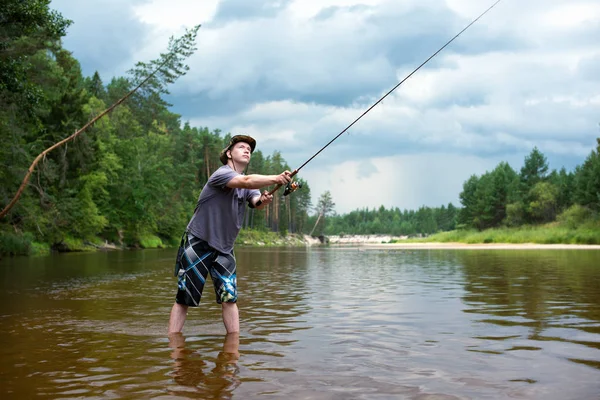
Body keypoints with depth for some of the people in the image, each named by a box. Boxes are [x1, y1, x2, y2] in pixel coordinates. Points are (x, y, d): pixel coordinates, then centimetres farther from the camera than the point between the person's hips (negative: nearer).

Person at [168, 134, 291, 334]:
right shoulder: (221, 174, -14)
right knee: (183, 299, -1)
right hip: (198, 243, -6)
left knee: (229, 298, -4)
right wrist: (276, 179, -44)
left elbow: (256, 201, -11)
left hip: (224, 248, 6)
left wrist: (263, 200, -33)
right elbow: (247, 181, -34)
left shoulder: (247, 186, 10)